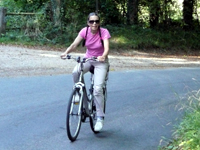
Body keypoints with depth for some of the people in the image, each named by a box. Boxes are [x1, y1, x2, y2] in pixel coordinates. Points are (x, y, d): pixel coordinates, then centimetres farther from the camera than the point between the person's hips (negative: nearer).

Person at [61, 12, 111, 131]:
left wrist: (103, 56, -52)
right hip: (88, 59, 3)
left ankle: (100, 118, -6)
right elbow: (74, 44, -17)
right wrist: (66, 52, -36)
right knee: (75, 72, -31)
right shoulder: (85, 31, -9)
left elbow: (106, 48, -30)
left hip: (101, 61, -3)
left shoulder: (104, 32, -18)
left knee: (98, 89, -18)